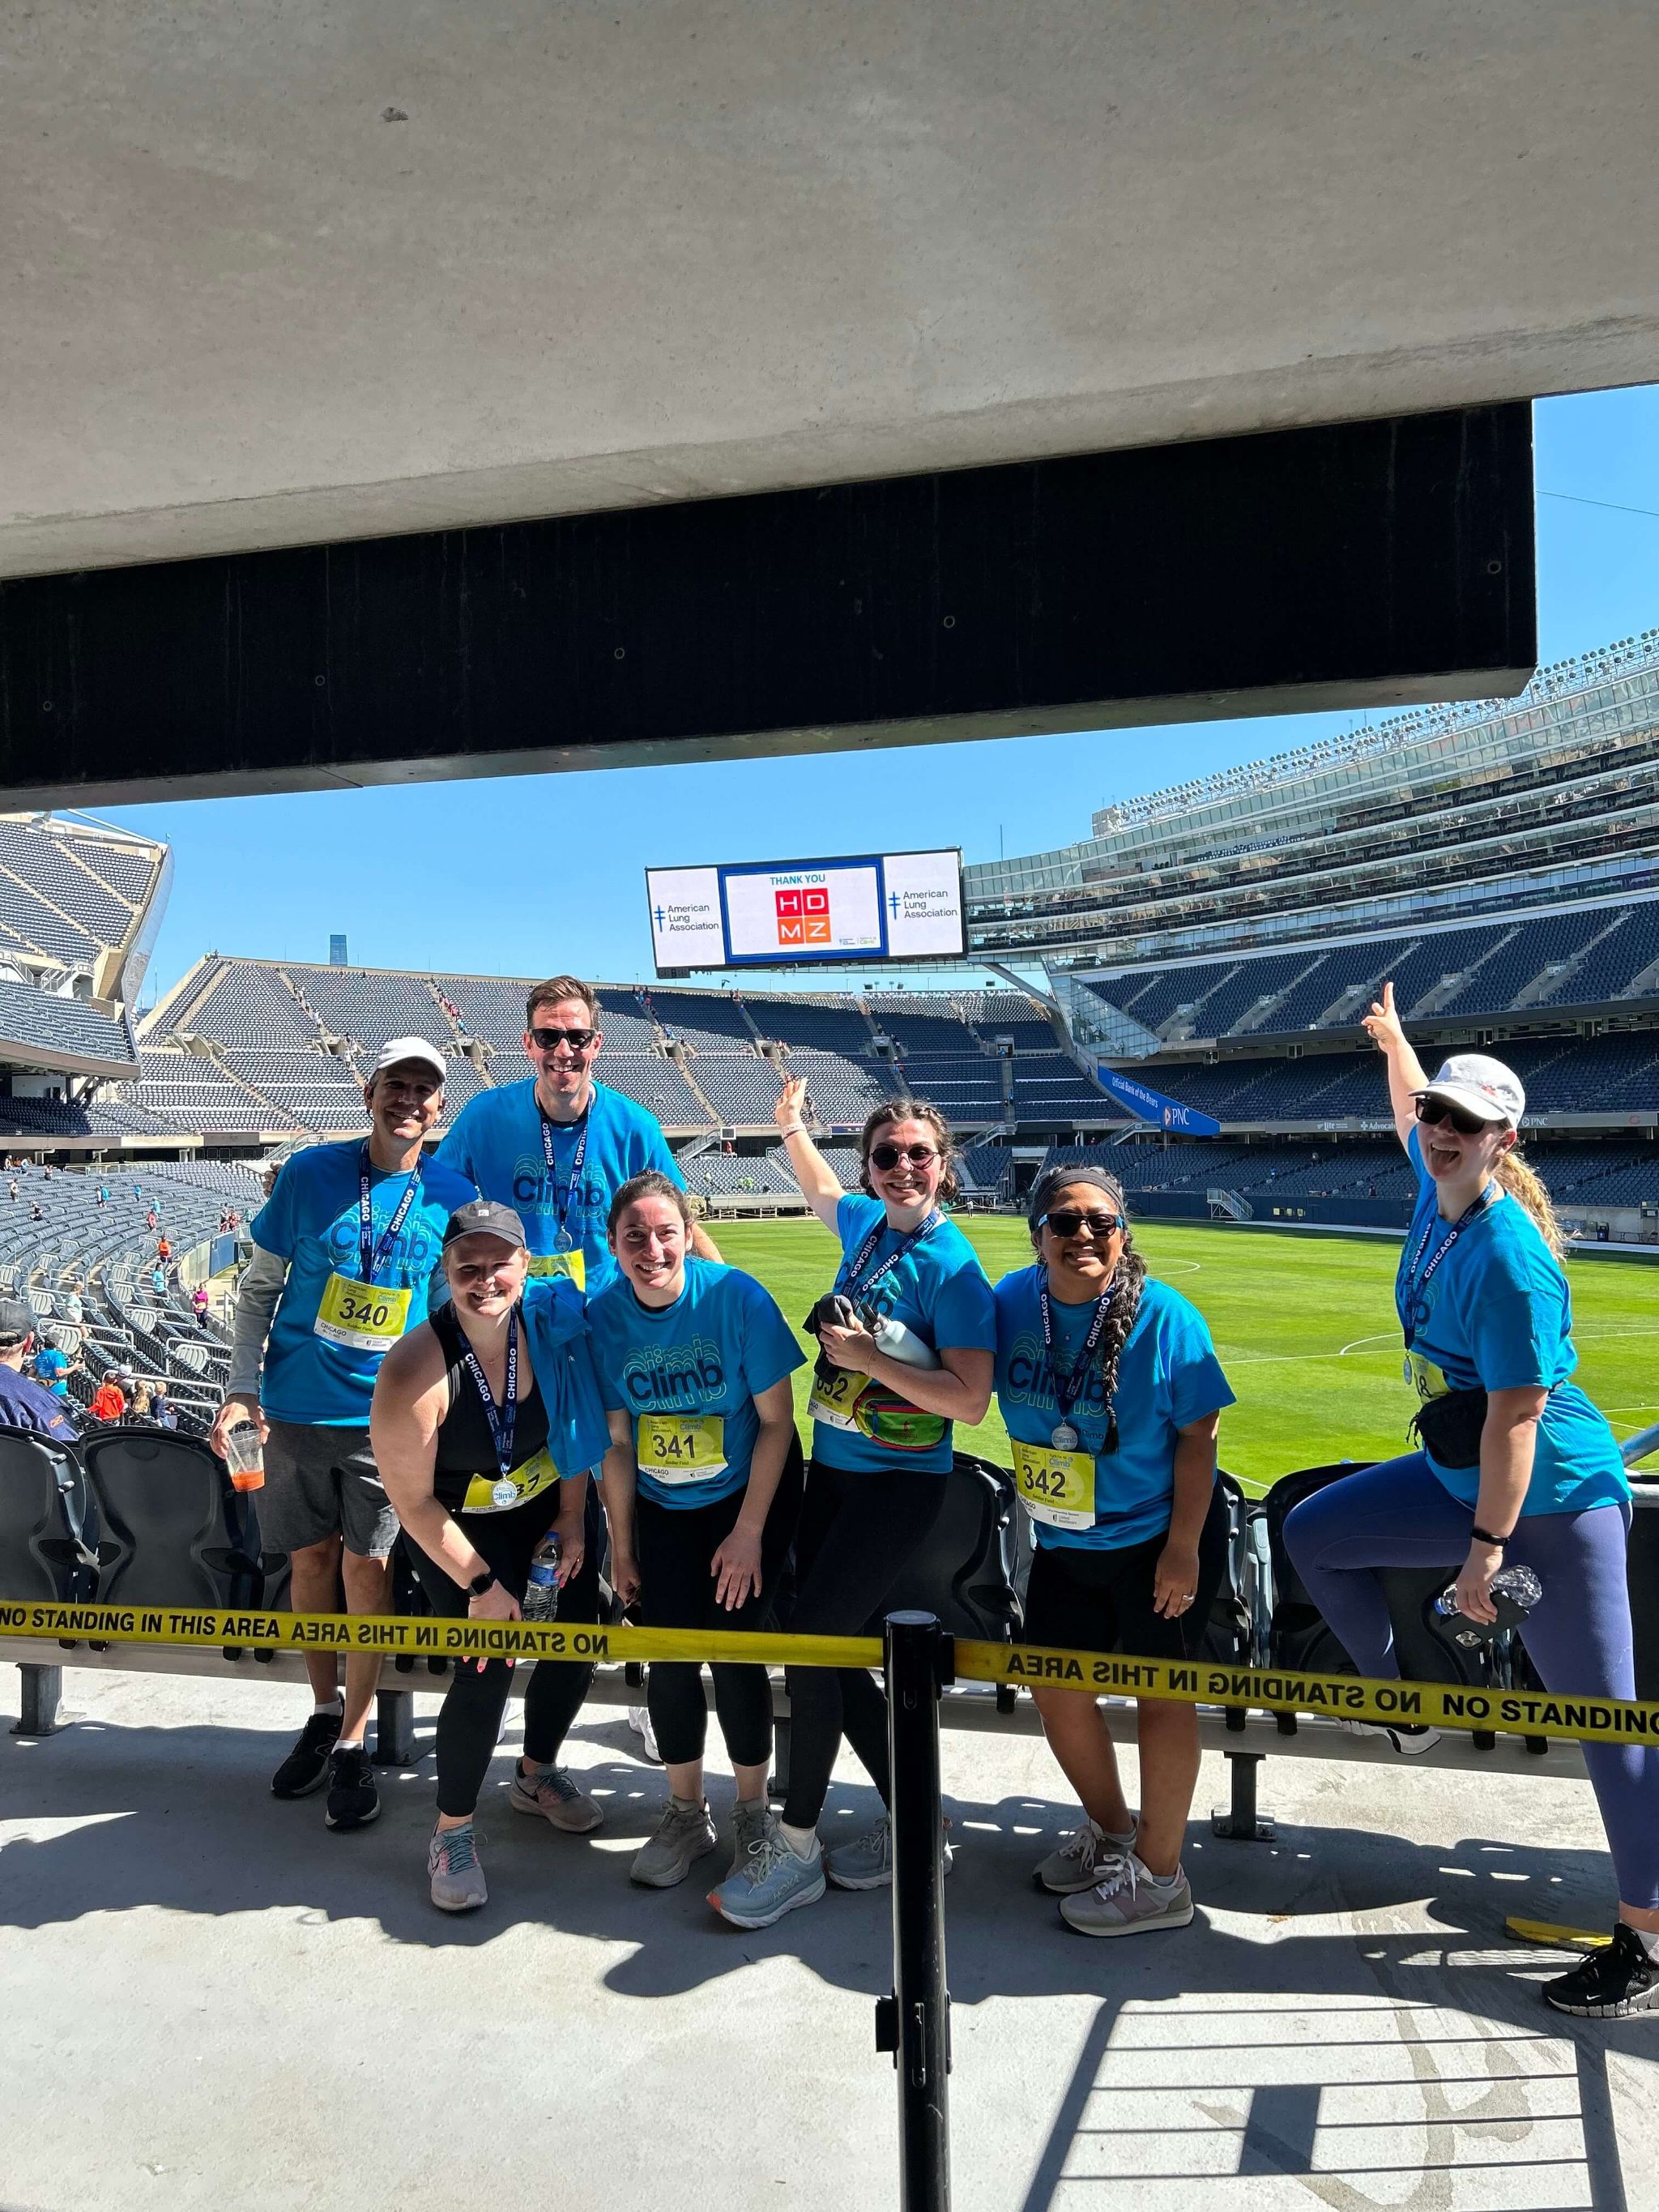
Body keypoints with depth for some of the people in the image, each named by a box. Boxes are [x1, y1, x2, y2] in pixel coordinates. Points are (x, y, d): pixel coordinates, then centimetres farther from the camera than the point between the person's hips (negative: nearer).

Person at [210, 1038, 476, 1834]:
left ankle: (353, 1742, 17)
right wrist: (243, 1386, -4)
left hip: (388, 1412, -1)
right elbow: (259, 1286, 3)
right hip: (299, 1404, 1)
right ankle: (324, 1710, 33)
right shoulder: (310, 1172, -4)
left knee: (366, 1565, -1)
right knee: (311, 1557, 11)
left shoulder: (454, 1196, -4)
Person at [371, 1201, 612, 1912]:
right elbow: (413, 1502, -21)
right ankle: (453, 1832, 12)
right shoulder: (414, 1371, -30)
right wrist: (481, 1585, -18)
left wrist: (572, 1524, -2)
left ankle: (536, 1774, 36)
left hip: (546, 1506, 5)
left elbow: (576, 1427, -3)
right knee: (488, 1665, -13)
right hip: (457, 1530, -4)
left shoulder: (550, 1324, -19)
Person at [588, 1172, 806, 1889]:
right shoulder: (604, 1316, -13)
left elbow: (776, 1421, -16)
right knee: (667, 1656, 1)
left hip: (748, 1498, -3)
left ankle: (752, 1814, 18)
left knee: (732, 1650, -7)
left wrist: (747, 1534, -15)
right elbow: (617, 1442, -3)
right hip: (661, 1507, 3)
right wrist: (621, 1545, 0)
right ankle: (686, 1813, 25)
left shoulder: (737, 1297, -23)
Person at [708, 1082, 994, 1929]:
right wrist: (793, 1128, 25)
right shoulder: (866, 1221, 4)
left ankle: (795, 1848, 8)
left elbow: (971, 1400, -22)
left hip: (900, 1484, -7)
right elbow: (821, 1191, 29)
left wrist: (868, 1357, -21)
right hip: (832, 1469, 8)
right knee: (837, 1658, 10)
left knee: (812, 1644, -10)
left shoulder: (952, 1266, -17)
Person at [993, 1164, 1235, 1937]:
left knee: (1159, 1694, 7)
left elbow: (1196, 1436, -16)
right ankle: (1109, 1829, 39)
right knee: (1054, 1688, 13)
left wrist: (1183, 1547, -16)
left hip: (1155, 1543, -5)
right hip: (1061, 1545, 5)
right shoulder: (1013, 1301, -8)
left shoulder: (1163, 1316, -19)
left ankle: (1159, 1878, 24)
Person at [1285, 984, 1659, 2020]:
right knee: (1314, 1533, 13)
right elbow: (1416, 1115, 23)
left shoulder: (1509, 1260, -26)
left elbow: (1516, 1414, -24)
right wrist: (1394, 1040, 39)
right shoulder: (1440, 1189, -1)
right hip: (1461, 1479, 9)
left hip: (1552, 1503, -9)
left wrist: (1487, 1545, -20)